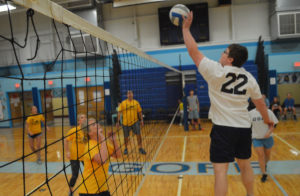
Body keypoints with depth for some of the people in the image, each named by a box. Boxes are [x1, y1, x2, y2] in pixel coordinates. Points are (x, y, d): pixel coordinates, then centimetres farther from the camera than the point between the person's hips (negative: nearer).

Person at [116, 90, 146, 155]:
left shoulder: (136, 102, 3)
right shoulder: (123, 103, -1)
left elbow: (140, 112, 8)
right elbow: (119, 112, -2)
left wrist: (141, 120, 2)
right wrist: (118, 122, -7)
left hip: (135, 121, 0)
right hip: (126, 122, 0)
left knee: (138, 134, -10)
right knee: (126, 137, 10)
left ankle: (140, 148, 6)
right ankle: (126, 149, 32)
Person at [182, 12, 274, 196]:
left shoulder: (216, 71, -13)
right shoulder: (249, 78, 3)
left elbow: (193, 51, -7)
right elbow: (261, 103, 14)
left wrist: (186, 28, 4)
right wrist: (268, 120, 31)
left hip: (223, 128, -6)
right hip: (244, 127, 6)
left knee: (220, 169, -2)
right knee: (245, 165, 22)